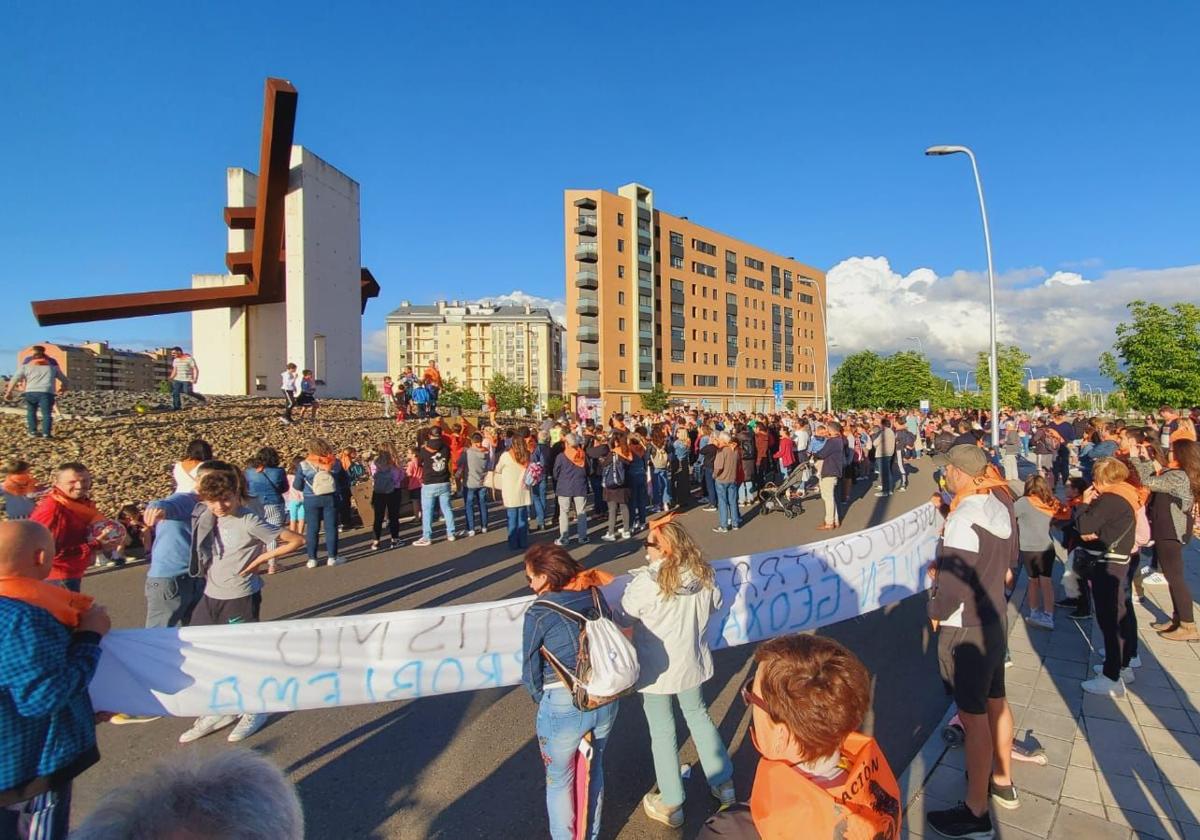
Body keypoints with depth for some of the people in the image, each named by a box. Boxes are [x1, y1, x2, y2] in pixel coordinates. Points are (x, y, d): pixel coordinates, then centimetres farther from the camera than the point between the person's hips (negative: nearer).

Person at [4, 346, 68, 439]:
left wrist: (9, 391, 7)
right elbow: (63, 379, 25)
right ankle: (46, 433, -8)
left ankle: (32, 431, 14)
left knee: (31, 412, 17)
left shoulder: (26, 363, 14)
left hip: (31, 392, 1)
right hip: (46, 392, 0)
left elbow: (16, 378, 5)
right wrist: (64, 387, 43)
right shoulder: (52, 364, 17)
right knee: (47, 413, 1)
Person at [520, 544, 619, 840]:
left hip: (564, 706, -5)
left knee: (560, 781, 20)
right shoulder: (595, 596, 0)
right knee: (593, 769, 28)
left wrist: (542, 701, 13)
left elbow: (531, 671, -5)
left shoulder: (538, 613, -14)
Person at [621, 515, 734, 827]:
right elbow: (714, 605, 5)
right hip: (691, 662, 5)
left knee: (662, 732, 13)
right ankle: (723, 783, 39)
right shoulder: (703, 574, -12)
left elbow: (625, 614, -14)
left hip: (656, 668, -5)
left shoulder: (647, 582, -28)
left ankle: (670, 805, 28)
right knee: (698, 715, 27)